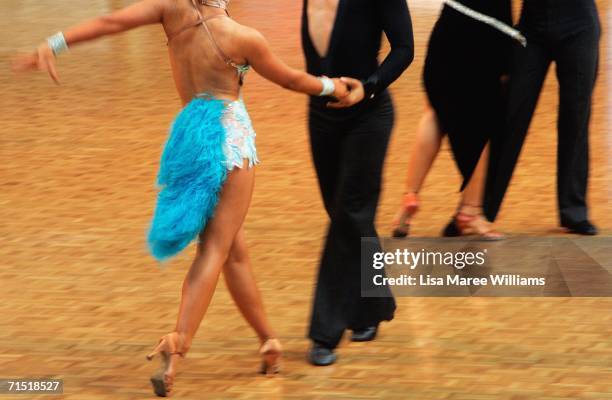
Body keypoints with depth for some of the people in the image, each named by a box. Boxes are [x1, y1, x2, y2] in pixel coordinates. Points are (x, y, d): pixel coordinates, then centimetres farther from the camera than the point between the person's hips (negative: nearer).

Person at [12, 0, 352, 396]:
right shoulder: (243, 37, -8)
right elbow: (291, 79, 8)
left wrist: (54, 45, -13)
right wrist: (332, 86, 26)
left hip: (188, 137, 5)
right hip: (231, 136, -5)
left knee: (235, 249, 16)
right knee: (216, 249, -7)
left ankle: (269, 341, 27)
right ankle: (178, 344, -25)